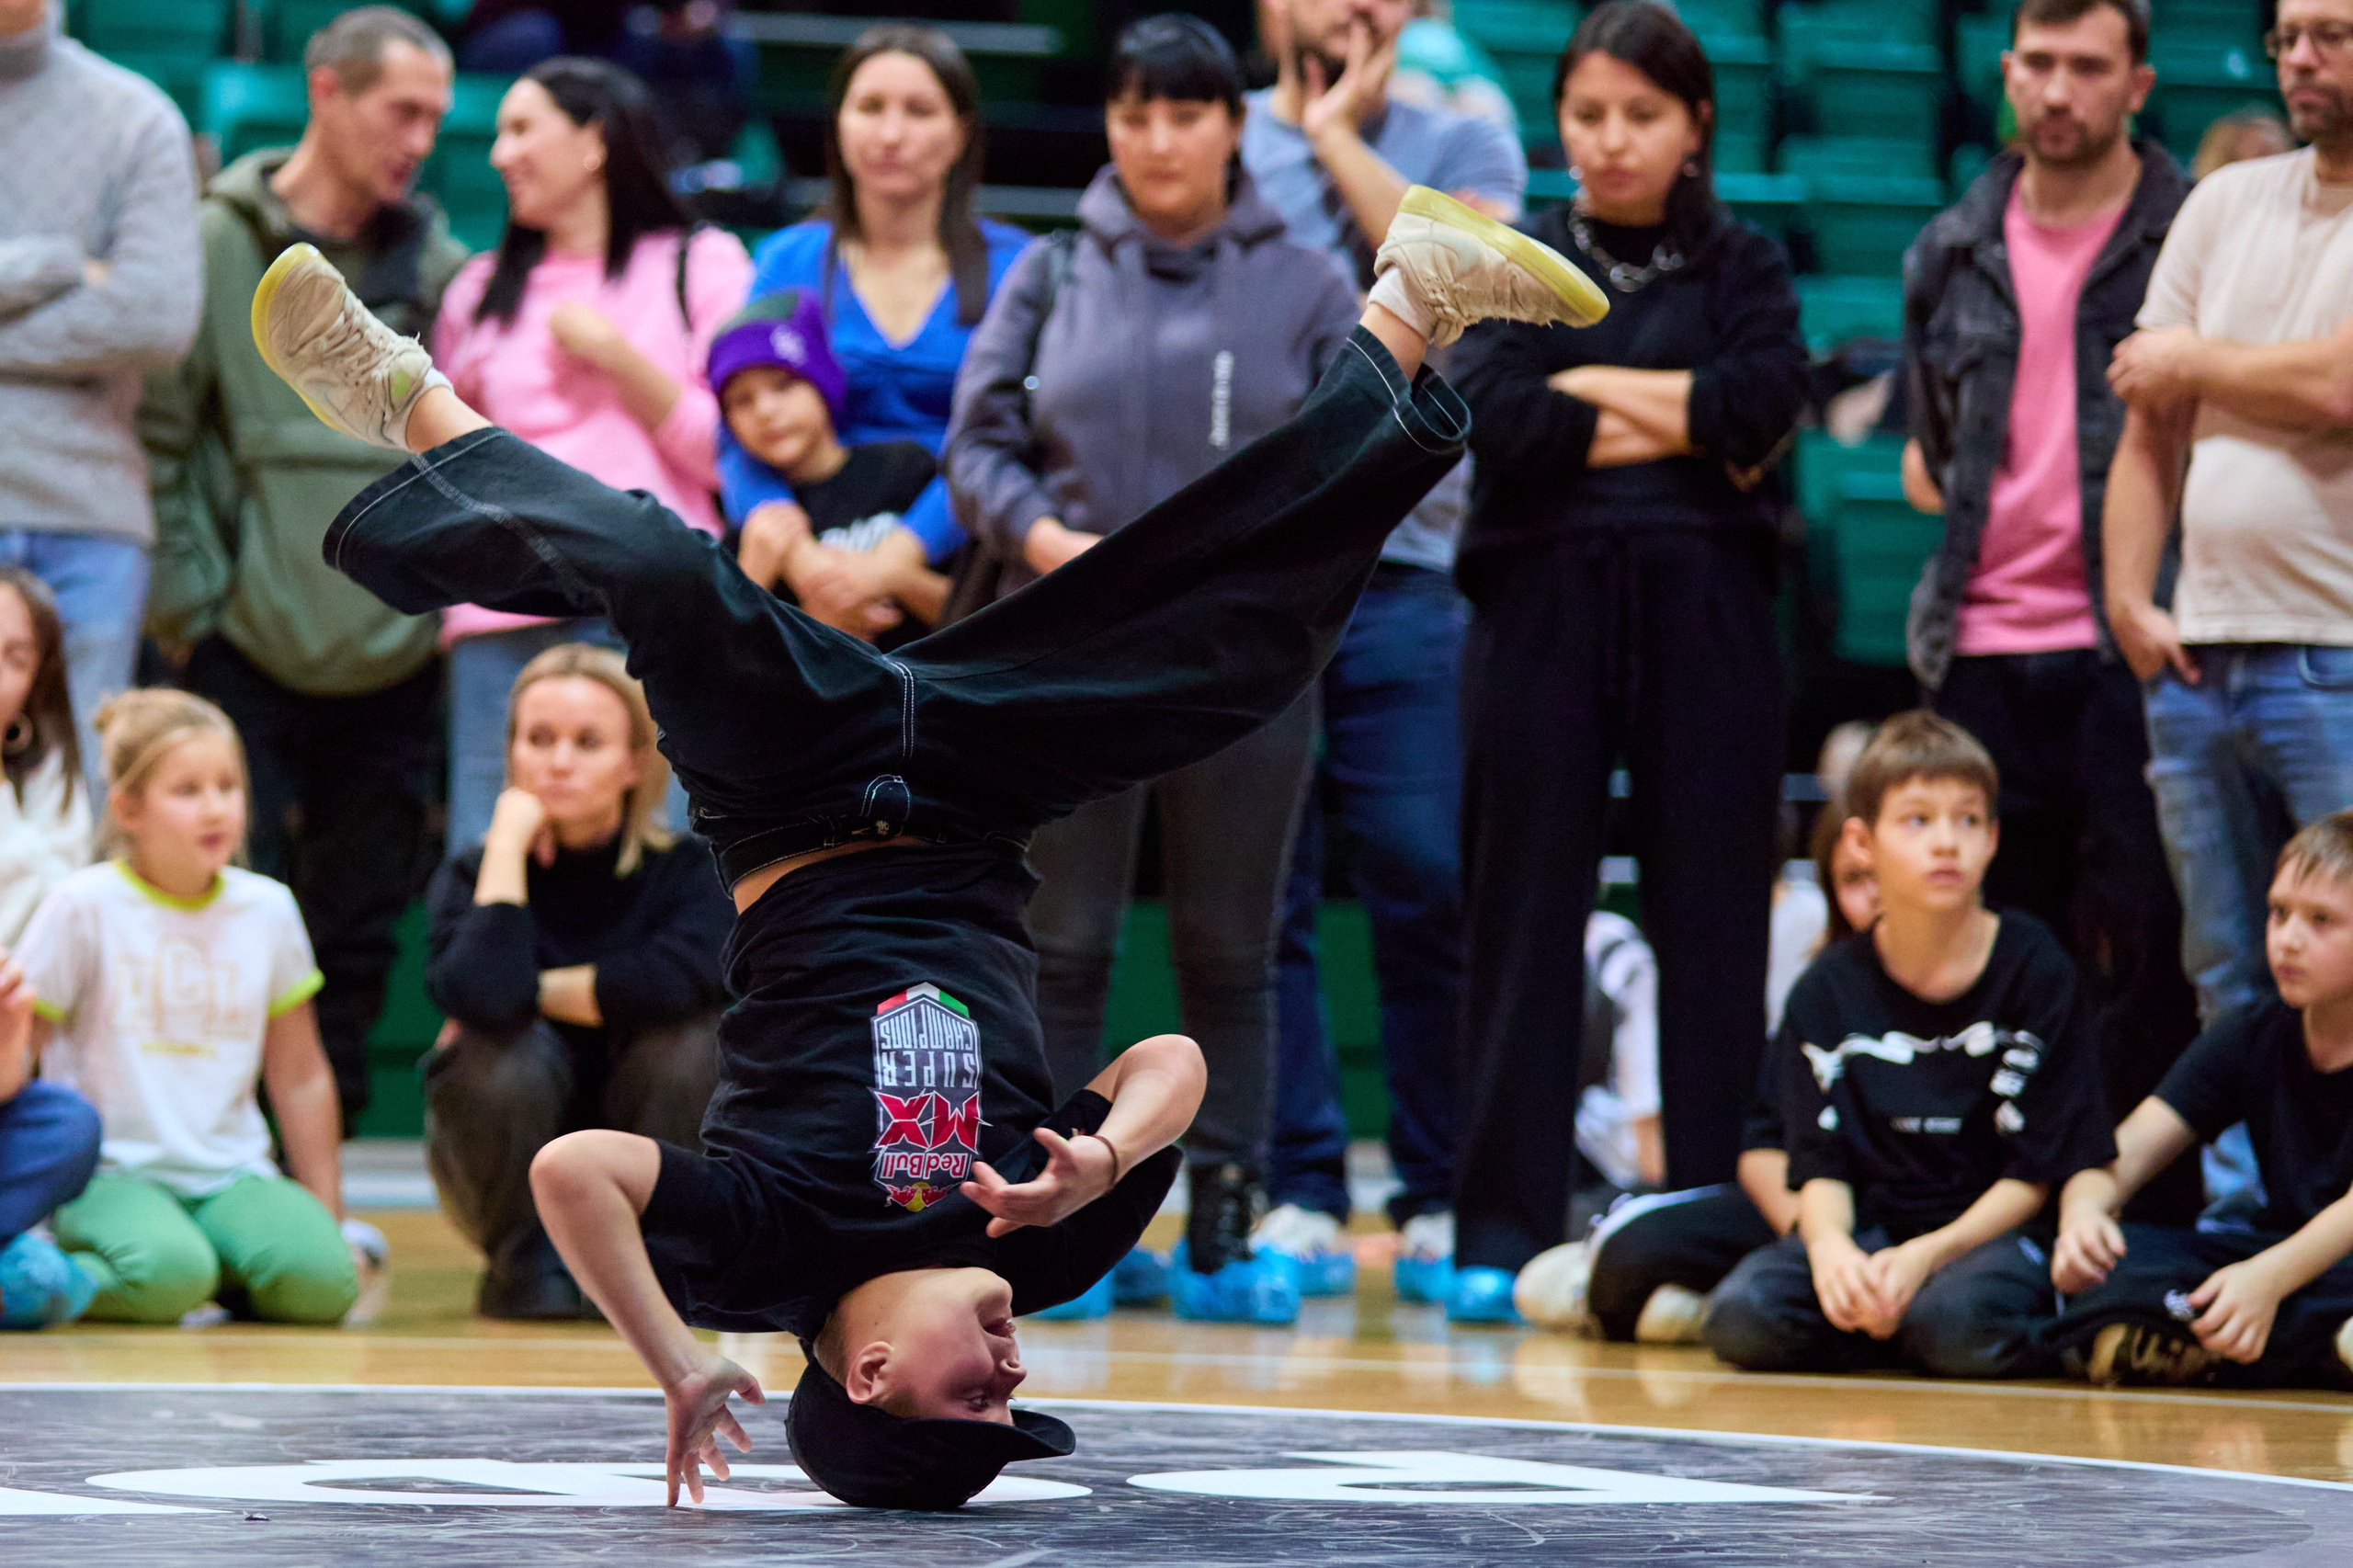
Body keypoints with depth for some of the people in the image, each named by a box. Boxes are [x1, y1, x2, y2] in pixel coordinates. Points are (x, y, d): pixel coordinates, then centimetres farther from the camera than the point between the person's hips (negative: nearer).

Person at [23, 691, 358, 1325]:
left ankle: (223, 1277, 6)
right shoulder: (85, 907, -6)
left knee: (318, 1278, -26)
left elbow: (299, 1076, 14)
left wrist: (330, 1220, 15)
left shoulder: (268, 909, 7)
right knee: (165, 1274, -36)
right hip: (112, 1174, -4)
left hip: (233, 1174, 4)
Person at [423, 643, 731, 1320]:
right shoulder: (473, 874, -10)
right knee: (506, 1047, -30)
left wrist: (535, 991, -22)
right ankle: (524, 1260, -6)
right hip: (520, 1163, 0)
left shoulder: (688, 871, -10)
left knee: (689, 1034, -27)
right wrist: (508, 840, -24)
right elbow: (484, 995, -32)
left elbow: (675, 979, -33)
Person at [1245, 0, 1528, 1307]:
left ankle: (1441, 1198, 5)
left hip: (1402, 575, -1)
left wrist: (1337, 134, 1)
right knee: (1259, 900, -1)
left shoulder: (1465, 146, 12)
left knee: (1430, 892, -5)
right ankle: (1298, 1194, 5)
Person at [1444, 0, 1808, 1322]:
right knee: (1527, 910, 0)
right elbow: (1490, 418, -8)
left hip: (1705, 613, 0)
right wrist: (1680, 423, -7)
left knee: (1710, 915, 0)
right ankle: (1506, 1234, 4)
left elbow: (1764, 403, -10)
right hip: (1544, 604, 0)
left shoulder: (1743, 267, 11)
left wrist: (1584, 386, -5)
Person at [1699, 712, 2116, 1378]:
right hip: (1867, 1229, 3)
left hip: (1987, 1229, -2)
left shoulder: (2034, 969, -4)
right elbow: (1822, 1166, -1)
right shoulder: (1829, 991, 4)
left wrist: (1927, 1255, -20)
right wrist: (1829, 1247, -25)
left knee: (1956, 1319, -37)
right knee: (1742, 1318, -27)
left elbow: (2035, 1173, -5)